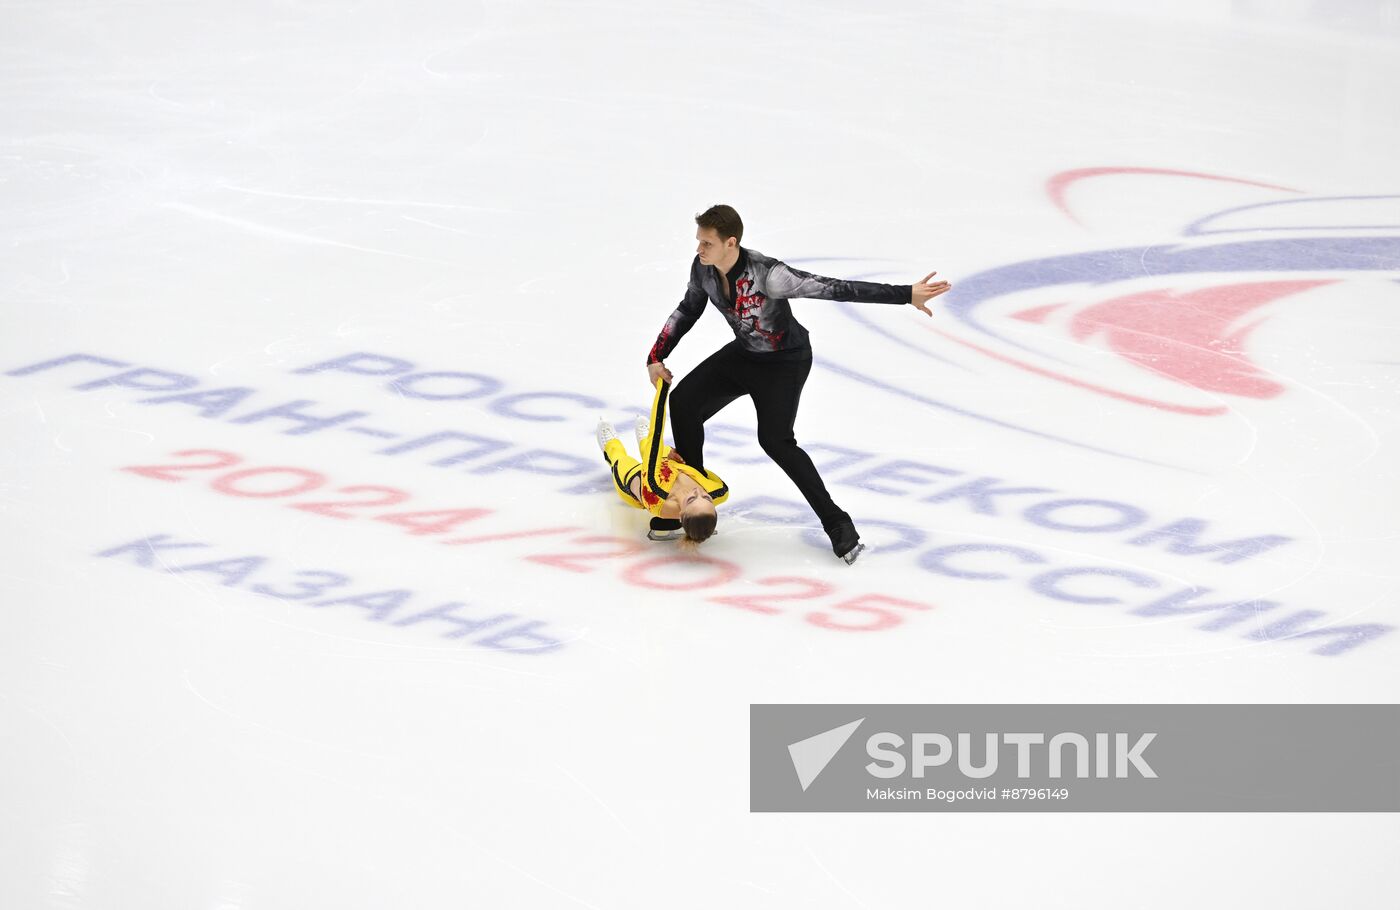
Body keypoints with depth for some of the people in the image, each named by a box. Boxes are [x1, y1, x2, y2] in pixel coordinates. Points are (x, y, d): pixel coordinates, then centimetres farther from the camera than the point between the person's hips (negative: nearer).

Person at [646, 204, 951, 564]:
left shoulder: (766, 274, -35)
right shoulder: (702, 267, -14)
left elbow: (834, 288, -39)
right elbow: (689, 309, 8)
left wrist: (906, 295, -43)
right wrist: (657, 356, 5)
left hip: (785, 361, -7)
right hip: (743, 354, 7)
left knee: (775, 440, -22)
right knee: (683, 402, -4)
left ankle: (837, 524, -12)